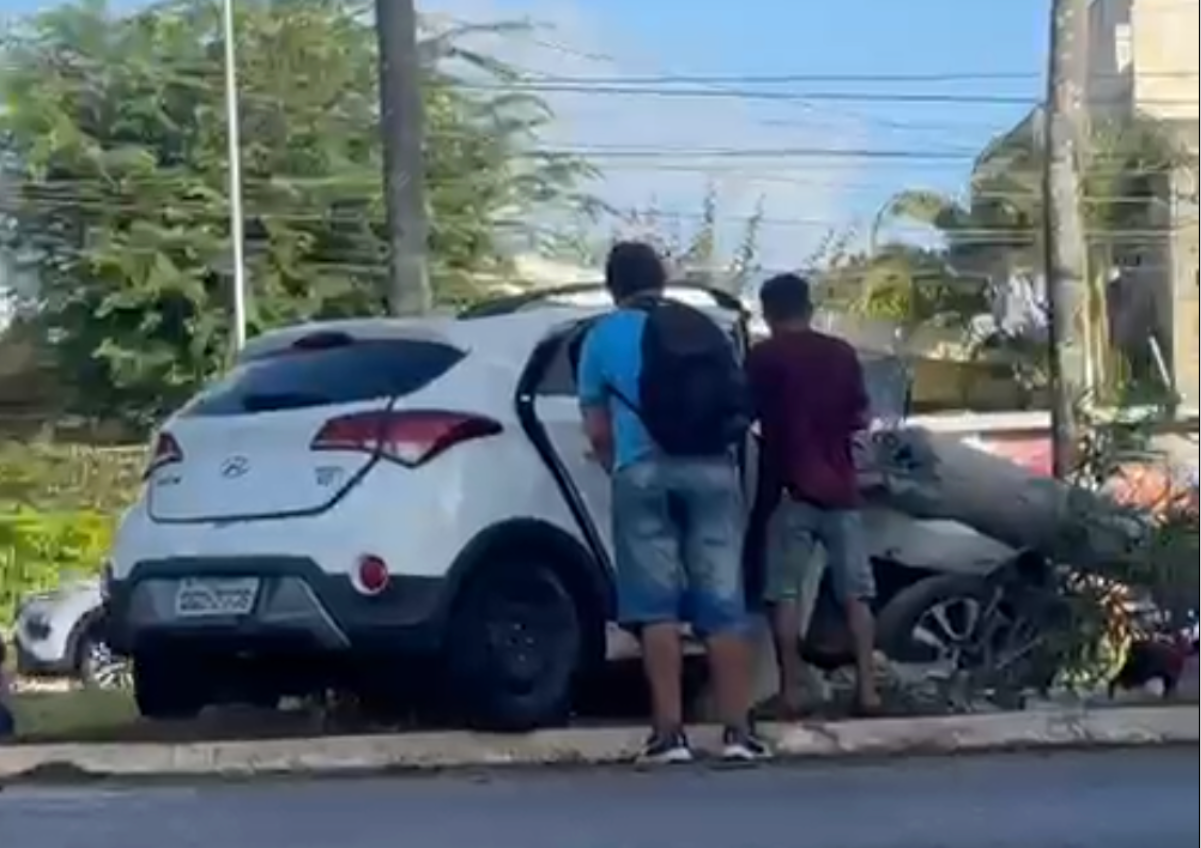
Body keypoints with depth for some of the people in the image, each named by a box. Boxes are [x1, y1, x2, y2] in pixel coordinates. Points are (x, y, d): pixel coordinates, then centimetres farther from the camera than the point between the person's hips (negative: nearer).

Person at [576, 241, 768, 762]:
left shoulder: (604, 336, 10)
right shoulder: (708, 329, 19)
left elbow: (597, 431, 10)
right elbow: (738, 406, 25)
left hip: (645, 473, -2)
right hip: (713, 470, 3)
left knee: (656, 606, -1)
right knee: (724, 603, 3)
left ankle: (670, 733, -6)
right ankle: (738, 731, 0)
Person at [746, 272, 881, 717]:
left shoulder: (762, 357, -3)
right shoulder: (842, 353, 6)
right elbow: (861, 419, 11)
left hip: (791, 489, -3)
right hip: (839, 487, 3)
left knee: (786, 593, 1)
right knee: (856, 593, 6)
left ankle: (791, 690, -4)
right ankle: (867, 687, 0)